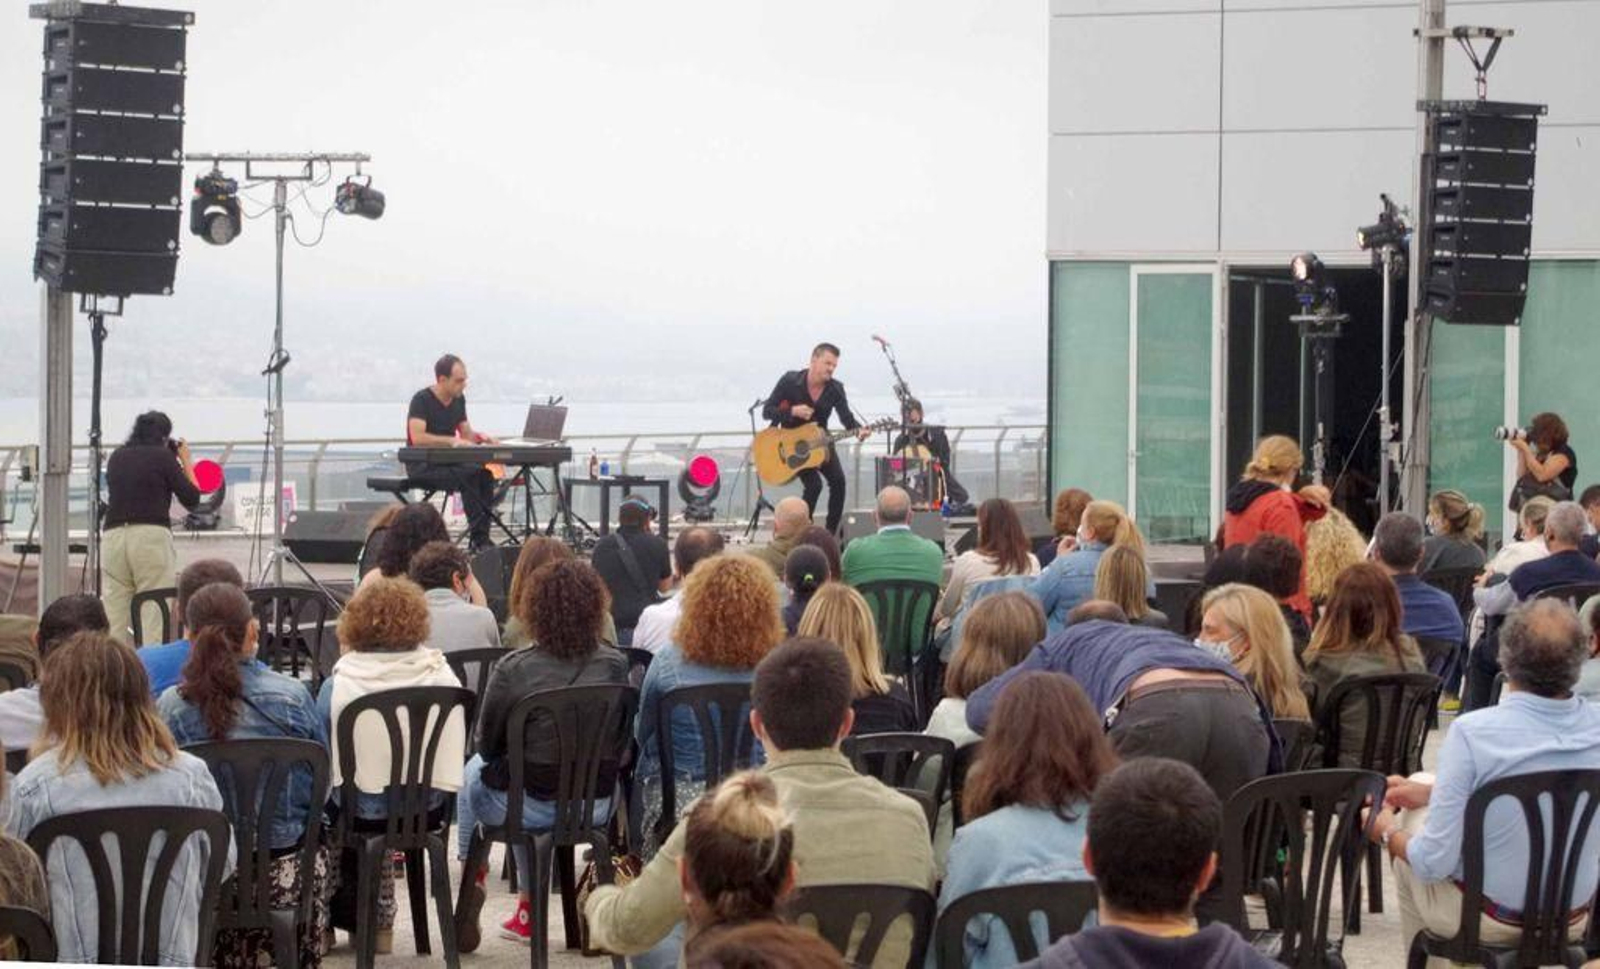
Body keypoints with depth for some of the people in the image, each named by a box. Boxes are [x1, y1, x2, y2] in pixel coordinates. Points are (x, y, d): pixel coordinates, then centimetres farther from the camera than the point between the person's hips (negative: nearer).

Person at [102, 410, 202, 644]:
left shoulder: (116, 457, 15)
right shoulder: (162, 456, 2)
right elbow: (191, 499, 3)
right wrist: (186, 462, 16)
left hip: (113, 536, 4)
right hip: (151, 536, -4)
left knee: (115, 619, 2)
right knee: (154, 615, -5)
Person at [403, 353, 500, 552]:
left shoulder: (459, 399, 8)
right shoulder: (422, 400, -13)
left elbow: (466, 434, 14)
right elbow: (417, 438, -25)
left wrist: (479, 436, -9)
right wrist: (452, 441, -32)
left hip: (447, 462, 7)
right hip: (422, 466, -7)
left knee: (486, 473, -21)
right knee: (468, 476, -30)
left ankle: (483, 537, -21)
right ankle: (477, 537, -26)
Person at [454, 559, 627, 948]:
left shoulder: (513, 668, -18)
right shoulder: (616, 665, -9)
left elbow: (486, 745, -5)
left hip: (532, 806, -3)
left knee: (472, 770, 29)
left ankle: (472, 877, 36)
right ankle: (528, 907, 44)